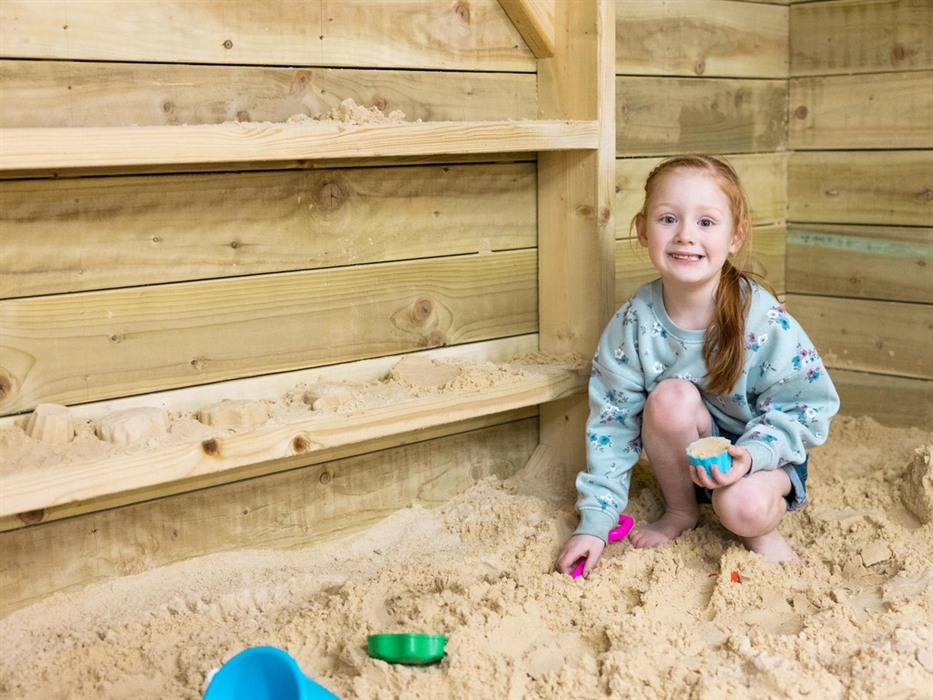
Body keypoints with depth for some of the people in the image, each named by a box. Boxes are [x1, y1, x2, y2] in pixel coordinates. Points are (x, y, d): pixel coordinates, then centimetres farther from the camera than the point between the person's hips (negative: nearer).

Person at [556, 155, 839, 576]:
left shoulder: (764, 320, -23)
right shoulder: (634, 323, -16)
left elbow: (806, 410, -15)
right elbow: (612, 422, -10)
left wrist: (751, 454, -34)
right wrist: (594, 523, -12)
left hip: (762, 451, -3)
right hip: (686, 453, 3)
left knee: (743, 508, -35)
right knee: (671, 396, -29)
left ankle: (763, 526, 3)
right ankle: (680, 511, -4)